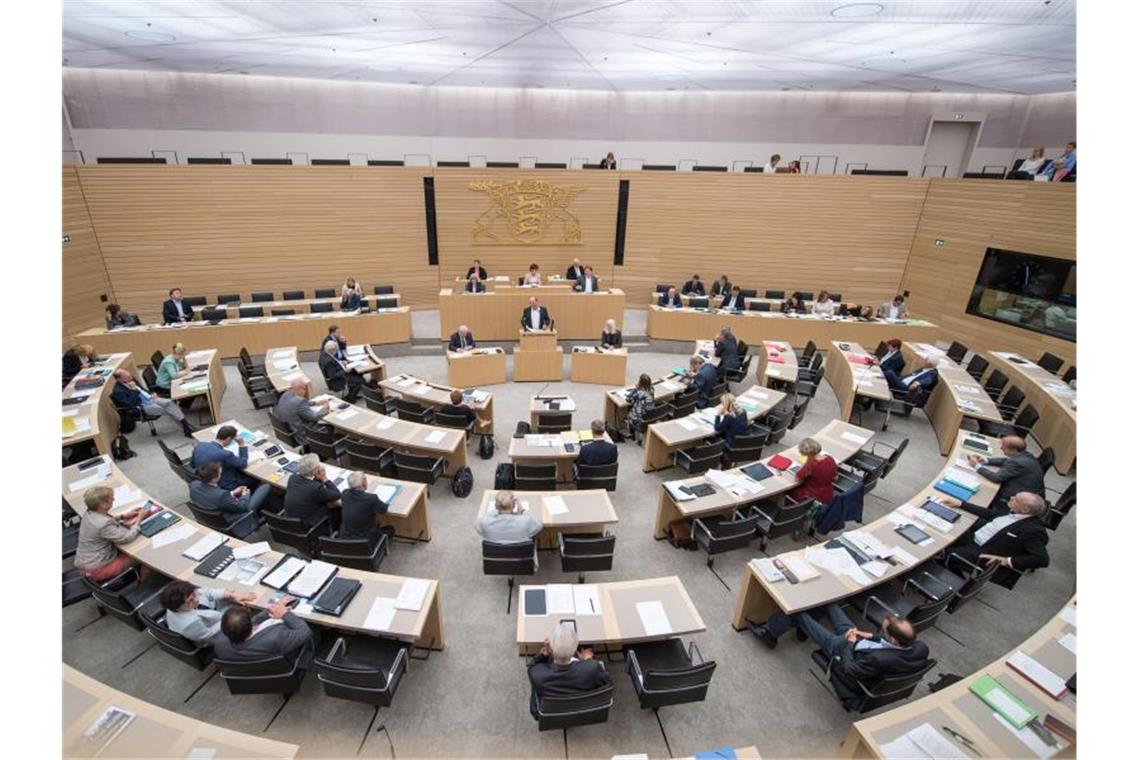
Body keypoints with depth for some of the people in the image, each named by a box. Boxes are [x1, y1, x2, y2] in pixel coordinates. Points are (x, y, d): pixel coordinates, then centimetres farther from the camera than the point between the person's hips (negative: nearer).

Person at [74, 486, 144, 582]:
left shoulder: (89, 513, -5)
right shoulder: (104, 525, -32)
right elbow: (127, 538, -25)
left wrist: (123, 516, 3)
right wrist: (139, 518, -14)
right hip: (96, 569, -9)